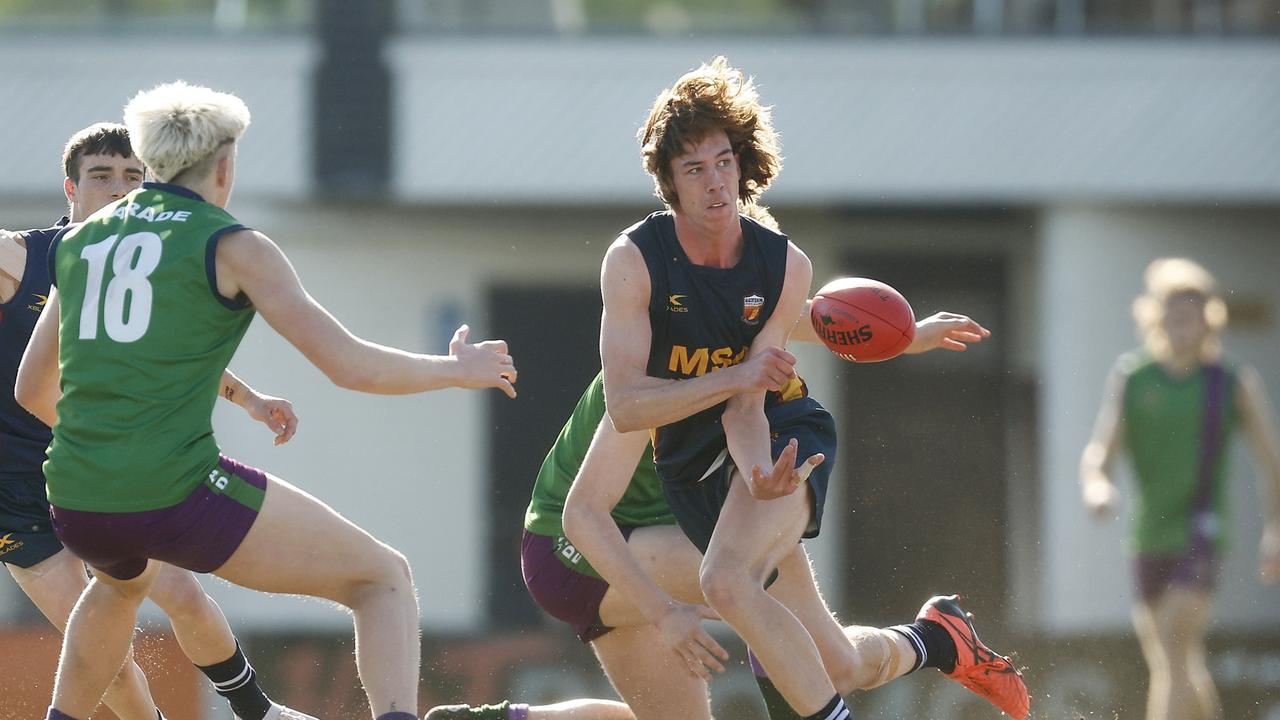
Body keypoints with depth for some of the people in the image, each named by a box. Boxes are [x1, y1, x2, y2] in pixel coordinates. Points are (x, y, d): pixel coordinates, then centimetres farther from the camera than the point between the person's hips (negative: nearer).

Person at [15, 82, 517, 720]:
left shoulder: (78, 243, 16)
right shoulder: (234, 247, 0)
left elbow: (32, 389, 25)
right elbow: (350, 366, -5)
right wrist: (457, 370, 12)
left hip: (77, 505, 6)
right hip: (179, 494, -6)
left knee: (123, 581, 43)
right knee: (385, 579, 6)